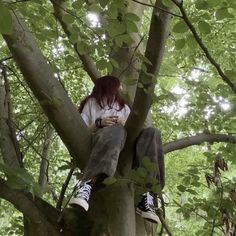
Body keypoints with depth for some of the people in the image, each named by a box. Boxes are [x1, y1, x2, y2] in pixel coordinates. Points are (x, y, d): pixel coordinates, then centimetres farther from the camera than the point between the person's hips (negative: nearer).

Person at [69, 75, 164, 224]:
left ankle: (147, 195, -44)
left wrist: (127, 123, -3)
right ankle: (86, 185, -62)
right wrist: (99, 123, -5)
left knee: (151, 133, -28)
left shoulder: (124, 106, 38)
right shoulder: (92, 102, 28)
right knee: (116, 131, -40)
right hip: (100, 136, -3)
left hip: (125, 143, 4)